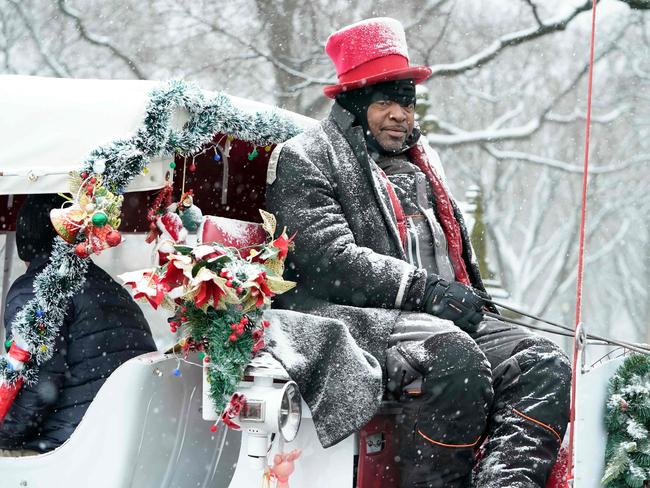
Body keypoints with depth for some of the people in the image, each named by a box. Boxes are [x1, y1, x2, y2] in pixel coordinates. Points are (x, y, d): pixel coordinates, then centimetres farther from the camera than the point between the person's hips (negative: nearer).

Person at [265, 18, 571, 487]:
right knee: (455, 359, -36)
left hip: (444, 319, 8)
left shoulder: (421, 164, 28)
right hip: (349, 318, -8)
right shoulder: (304, 159, 3)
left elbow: (459, 252, 33)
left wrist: (471, 301, 10)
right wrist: (424, 291, -18)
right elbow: (329, 260, -12)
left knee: (545, 363, -17)